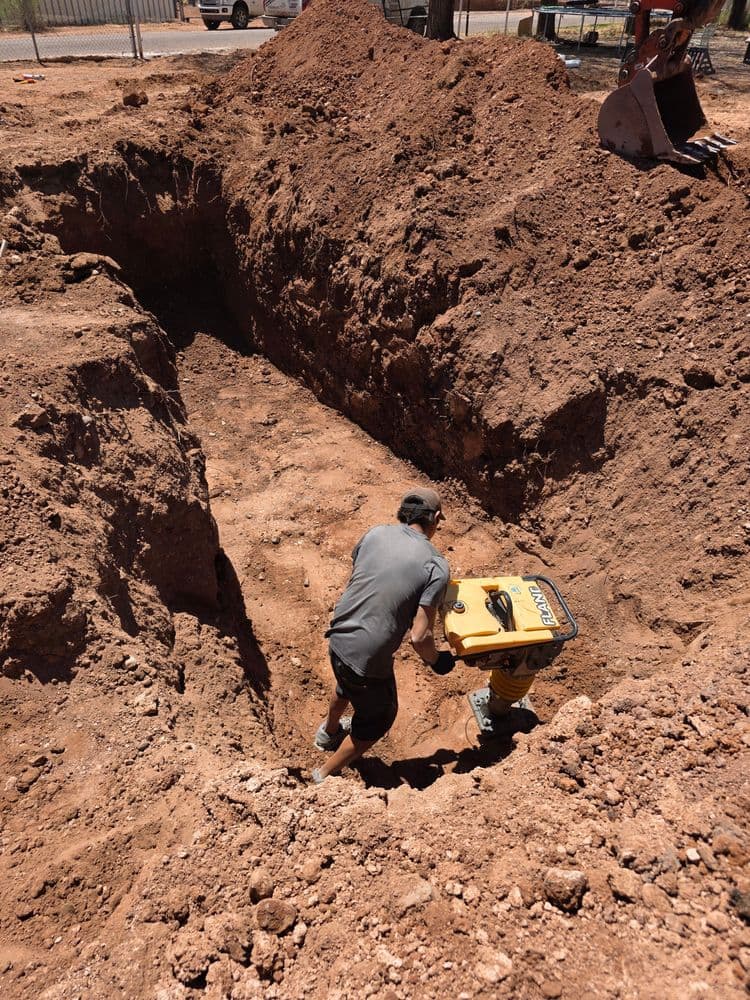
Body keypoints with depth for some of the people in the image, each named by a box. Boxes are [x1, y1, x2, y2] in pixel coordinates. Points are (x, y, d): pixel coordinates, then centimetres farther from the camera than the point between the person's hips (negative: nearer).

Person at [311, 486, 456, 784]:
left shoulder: (375, 533, -3)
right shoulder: (436, 567, -17)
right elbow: (419, 636, -19)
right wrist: (437, 661, 1)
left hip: (337, 640, 6)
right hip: (368, 659, -6)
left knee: (346, 685, 38)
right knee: (377, 719, 24)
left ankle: (329, 731, 67)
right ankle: (325, 776, 38)